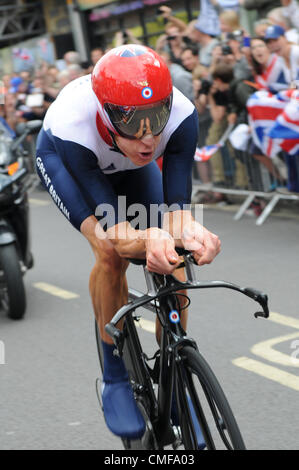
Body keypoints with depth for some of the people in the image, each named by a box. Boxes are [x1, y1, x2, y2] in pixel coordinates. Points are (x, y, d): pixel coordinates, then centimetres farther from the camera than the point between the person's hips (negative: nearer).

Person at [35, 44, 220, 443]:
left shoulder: (181, 115, -38)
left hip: (129, 165, 3)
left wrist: (188, 231, -60)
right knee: (111, 252, -26)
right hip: (62, 157, -3)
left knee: (169, 261, -12)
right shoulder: (74, 124, -44)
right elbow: (112, 227, -43)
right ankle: (115, 378, -8)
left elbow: (175, 205, -37)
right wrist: (148, 239, -64)